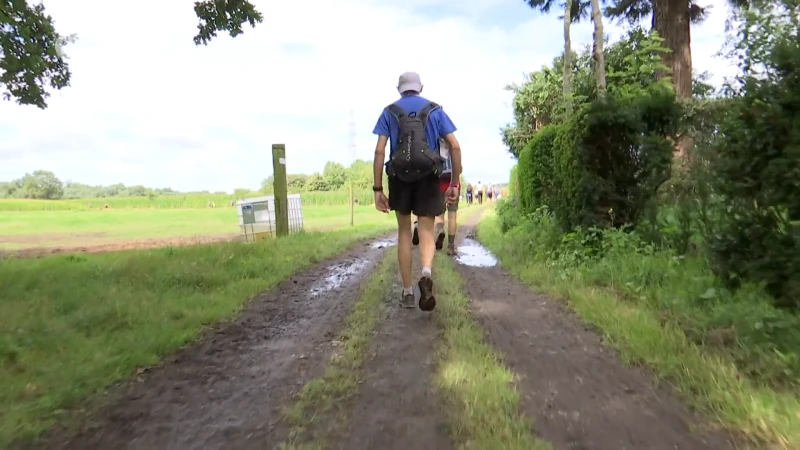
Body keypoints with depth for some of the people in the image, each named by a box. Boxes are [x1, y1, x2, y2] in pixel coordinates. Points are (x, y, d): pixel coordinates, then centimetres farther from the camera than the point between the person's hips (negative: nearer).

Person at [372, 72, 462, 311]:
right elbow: (455, 146, 0)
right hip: (428, 178, 0)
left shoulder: (389, 112, 7)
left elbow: (379, 151, -3)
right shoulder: (435, 110, 9)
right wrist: (455, 183, 4)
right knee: (426, 233, 5)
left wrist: (377, 189, -2)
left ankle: (407, 292, 16)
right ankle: (426, 274, -27)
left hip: (400, 178, 0)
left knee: (404, 233, 14)